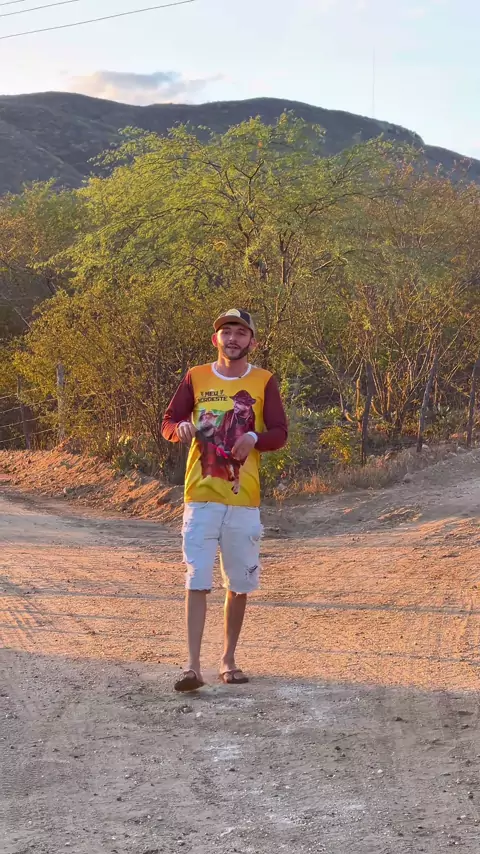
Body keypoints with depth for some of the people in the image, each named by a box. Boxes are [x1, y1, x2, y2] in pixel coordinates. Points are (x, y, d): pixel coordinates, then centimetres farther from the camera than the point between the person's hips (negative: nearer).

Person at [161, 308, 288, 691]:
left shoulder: (264, 382, 5)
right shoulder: (196, 377, 7)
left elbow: (280, 433, 1)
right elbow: (168, 423, 10)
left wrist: (254, 437, -20)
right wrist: (182, 427, -13)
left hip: (244, 500, 1)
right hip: (201, 495, -1)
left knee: (240, 583, 7)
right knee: (197, 581, -9)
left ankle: (229, 660, 21)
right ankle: (193, 666, -12)